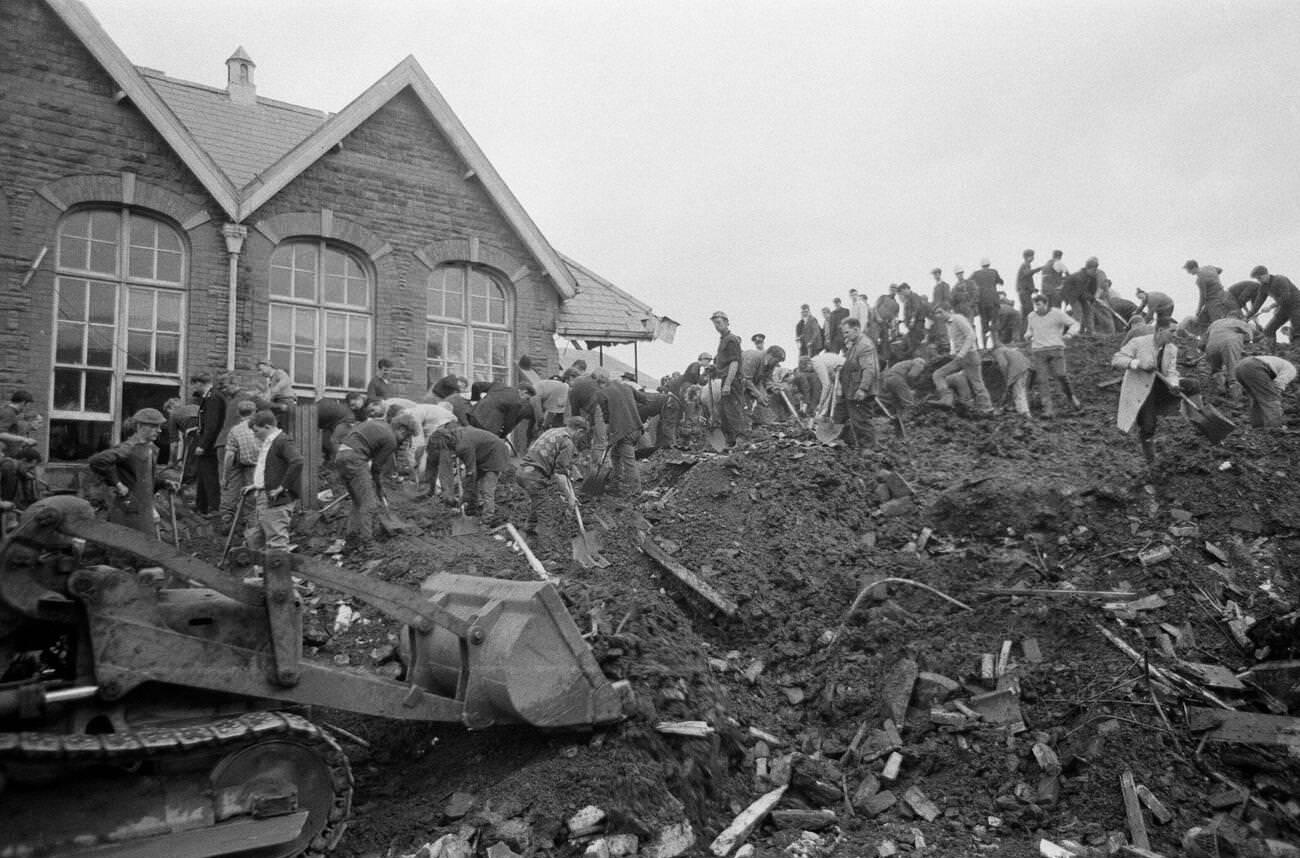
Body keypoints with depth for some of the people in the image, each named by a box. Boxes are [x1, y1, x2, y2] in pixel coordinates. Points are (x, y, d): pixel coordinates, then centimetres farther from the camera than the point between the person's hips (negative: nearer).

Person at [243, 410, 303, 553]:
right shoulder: (266, 443, 17)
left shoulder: (282, 442, -14)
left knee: (276, 543, -7)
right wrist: (256, 485, 18)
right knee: (252, 539, 16)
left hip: (276, 501, -10)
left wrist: (282, 487, -24)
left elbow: (297, 462, -29)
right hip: (262, 499, 10)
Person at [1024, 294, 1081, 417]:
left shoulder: (1057, 313, 0)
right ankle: (1049, 409, -10)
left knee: (1060, 375, -17)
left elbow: (1075, 324, 3)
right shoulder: (1031, 317, 13)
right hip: (1038, 351, 3)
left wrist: (1069, 334, -17)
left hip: (1055, 348, -3)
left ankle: (1070, 396, 12)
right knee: (1042, 380, -8)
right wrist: (1028, 335, 6)